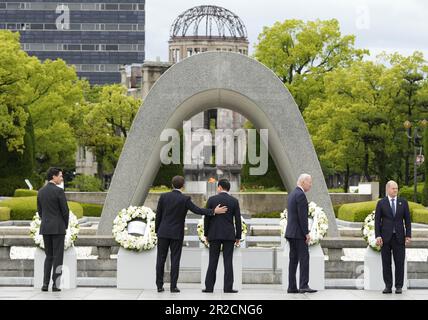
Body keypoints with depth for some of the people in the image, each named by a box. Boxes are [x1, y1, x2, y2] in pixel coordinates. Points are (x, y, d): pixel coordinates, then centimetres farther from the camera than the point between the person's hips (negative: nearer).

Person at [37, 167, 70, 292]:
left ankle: (45, 284, 4)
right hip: (58, 228, -6)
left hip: (45, 228, 6)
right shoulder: (59, 191, -12)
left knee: (48, 256, 14)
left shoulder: (41, 192, 9)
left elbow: (40, 211, 12)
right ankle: (55, 285, -3)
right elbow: (65, 210, -11)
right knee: (58, 257, 0)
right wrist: (65, 226, 5)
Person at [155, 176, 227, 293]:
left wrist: (157, 230, 12)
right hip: (177, 234, -2)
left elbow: (158, 215, 2)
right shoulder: (185, 199, -9)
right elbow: (197, 210, -14)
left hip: (163, 232, 2)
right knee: (175, 260, 2)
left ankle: (160, 286, 5)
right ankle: (173, 286, -1)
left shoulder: (164, 196, -1)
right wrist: (214, 211, -9)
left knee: (161, 259, 6)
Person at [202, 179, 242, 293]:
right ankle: (228, 287, -5)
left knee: (213, 261, 3)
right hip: (229, 235, 0)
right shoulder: (234, 201, 1)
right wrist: (238, 236, 7)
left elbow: (207, 218, 0)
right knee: (228, 261, -1)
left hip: (214, 234, 0)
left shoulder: (212, 199, -1)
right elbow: (238, 220, 0)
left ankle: (209, 287, 1)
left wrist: (206, 234, 9)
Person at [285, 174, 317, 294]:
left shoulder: (292, 194, 17)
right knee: (304, 258, -10)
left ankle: (292, 287, 7)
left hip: (290, 232, 10)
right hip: (298, 233, -10)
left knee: (293, 260, 8)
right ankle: (304, 286, -15)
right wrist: (306, 233, -17)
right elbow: (302, 216, -19)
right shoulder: (300, 195, -14)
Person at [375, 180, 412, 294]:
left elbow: (407, 220, 6)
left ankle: (399, 286, 5)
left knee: (399, 262, -1)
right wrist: (378, 236, -9)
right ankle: (388, 286, 7)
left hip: (399, 237, 1)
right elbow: (377, 220, 0)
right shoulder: (381, 203, 2)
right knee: (386, 263, 2)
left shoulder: (403, 202, 6)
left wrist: (408, 235, -2)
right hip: (385, 237, -1)